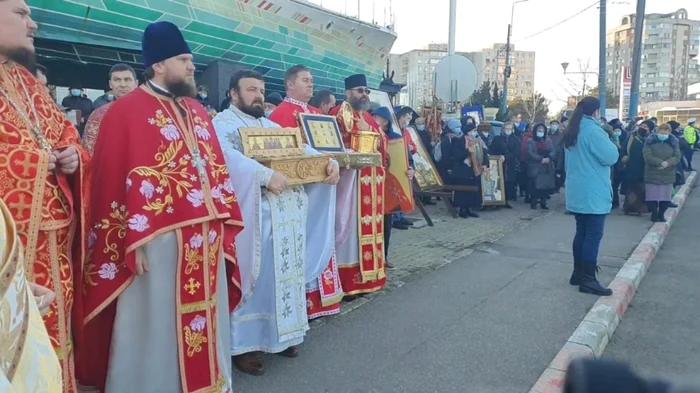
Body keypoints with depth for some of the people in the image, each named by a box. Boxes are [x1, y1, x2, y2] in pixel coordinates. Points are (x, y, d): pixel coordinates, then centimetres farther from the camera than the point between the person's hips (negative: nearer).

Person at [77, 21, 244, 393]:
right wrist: (134, 241, -13)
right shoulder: (126, 110, -5)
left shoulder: (198, 111, 16)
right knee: (158, 326, 5)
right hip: (158, 240, -6)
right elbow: (115, 180, -10)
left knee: (204, 319, 16)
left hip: (206, 238, 7)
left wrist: (226, 224, 11)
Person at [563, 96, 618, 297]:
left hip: (578, 192, 9)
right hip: (592, 193, -9)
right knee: (594, 235, -6)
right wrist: (608, 141, -1)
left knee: (582, 232, 15)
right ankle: (588, 279, -5)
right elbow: (611, 157, -16)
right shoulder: (593, 131, -16)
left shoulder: (574, 131, 13)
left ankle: (578, 273, 21)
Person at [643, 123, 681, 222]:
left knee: (665, 197, 6)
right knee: (653, 196, 1)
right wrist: (661, 163, -23)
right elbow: (648, 157, -13)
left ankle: (661, 214, 22)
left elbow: (677, 157, -3)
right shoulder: (650, 142, -4)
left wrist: (667, 163, -22)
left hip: (668, 175, 2)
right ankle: (654, 214, 17)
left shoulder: (673, 143, 5)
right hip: (652, 175, -2)